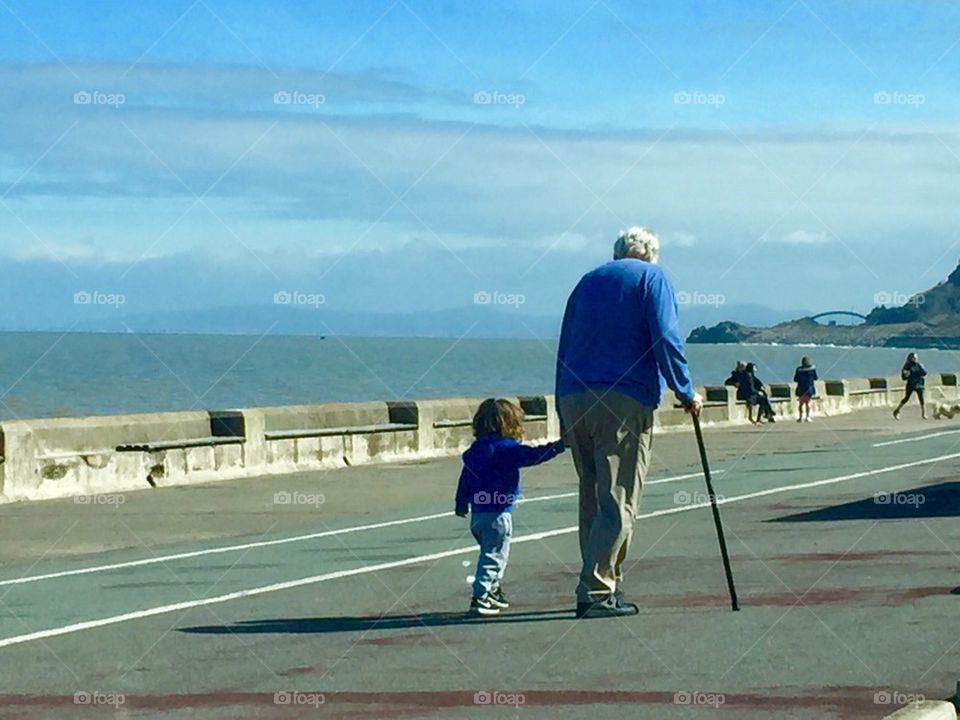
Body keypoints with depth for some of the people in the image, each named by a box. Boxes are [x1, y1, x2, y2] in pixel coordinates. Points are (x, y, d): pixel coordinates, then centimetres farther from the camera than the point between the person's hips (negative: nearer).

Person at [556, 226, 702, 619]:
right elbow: (666, 339, -7)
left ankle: (605, 587, 14)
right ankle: (595, 593, -14)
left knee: (592, 498, 12)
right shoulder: (651, 277, 6)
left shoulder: (588, 281, 22)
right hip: (624, 400, -6)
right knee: (618, 500, -6)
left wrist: (564, 418, 22)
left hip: (573, 398, 6)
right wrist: (686, 393, 0)